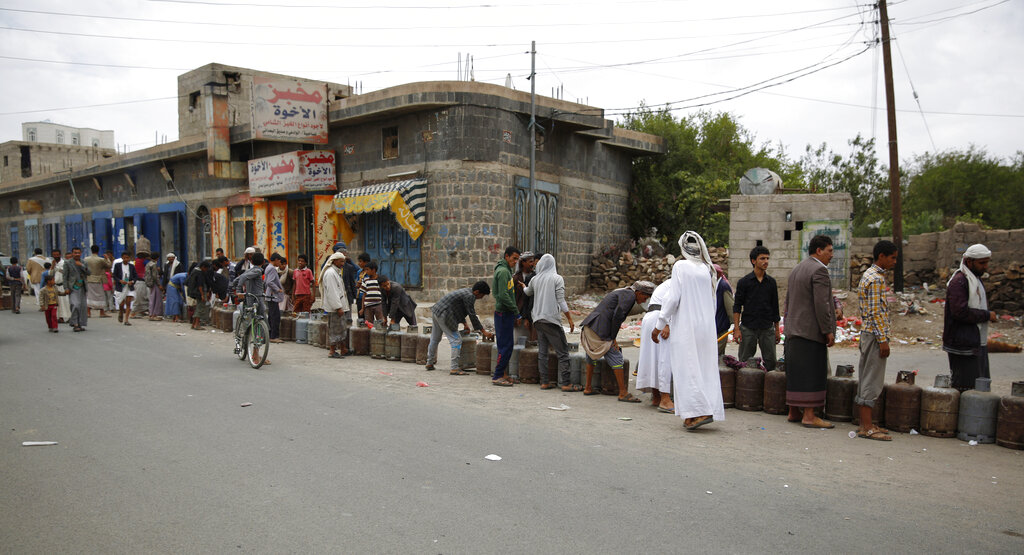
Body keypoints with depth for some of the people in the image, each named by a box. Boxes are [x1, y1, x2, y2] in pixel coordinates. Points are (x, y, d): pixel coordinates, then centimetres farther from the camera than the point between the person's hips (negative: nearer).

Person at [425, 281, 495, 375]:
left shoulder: (467, 291, 15)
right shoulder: (469, 296, -16)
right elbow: (472, 316, -17)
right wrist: (483, 332, -13)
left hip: (436, 311, 11)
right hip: (444, 315, -11)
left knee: (435, 339, 22)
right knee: (456, 340, -8)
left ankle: (429, 363, 35)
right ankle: (454, 368, -10)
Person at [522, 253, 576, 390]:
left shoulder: (534, 279, 8)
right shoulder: (557, 278, -5)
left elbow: (528, 293, 29)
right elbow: (561, 301, -10)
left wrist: (523, 286, 52)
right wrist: (570, 319, -6)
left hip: (538, 319, 5)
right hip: (552, 318, -5)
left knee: (542, 351, 9)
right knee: (562, 351, -2)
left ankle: (544, 382, 10)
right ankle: (564, 383, -5)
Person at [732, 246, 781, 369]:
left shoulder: (771, 282, 8)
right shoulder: (744, 282, -1)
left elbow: (775, 307, 14)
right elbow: (737, 306, -1)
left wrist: (777, 330, 12)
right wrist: (736, 328, -8)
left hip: (767, 328, 3)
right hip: (748, 328, -2)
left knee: (771, 362, 1)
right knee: (744, 363, 2)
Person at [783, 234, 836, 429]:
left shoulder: (796, 269, 17)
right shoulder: (819, 270, -12)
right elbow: (821, 304, -18)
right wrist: (828, 331, -14)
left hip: (793, 331, 9)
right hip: (811, 331, -9)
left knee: (796, 372, 12)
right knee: (811, 373, -6)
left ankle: (794, 412, 17)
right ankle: (809, 416, -5)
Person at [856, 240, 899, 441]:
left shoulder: (869, 274, 17)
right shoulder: (876, 279, -14)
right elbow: (876, 312, -19)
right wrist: (883, 340, -18)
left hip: (868, 333, 10)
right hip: (875, 335, -10)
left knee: (867, 380, 12)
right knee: (872, 381, -8)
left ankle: (865, 423, 17)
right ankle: (867, 427, -5)